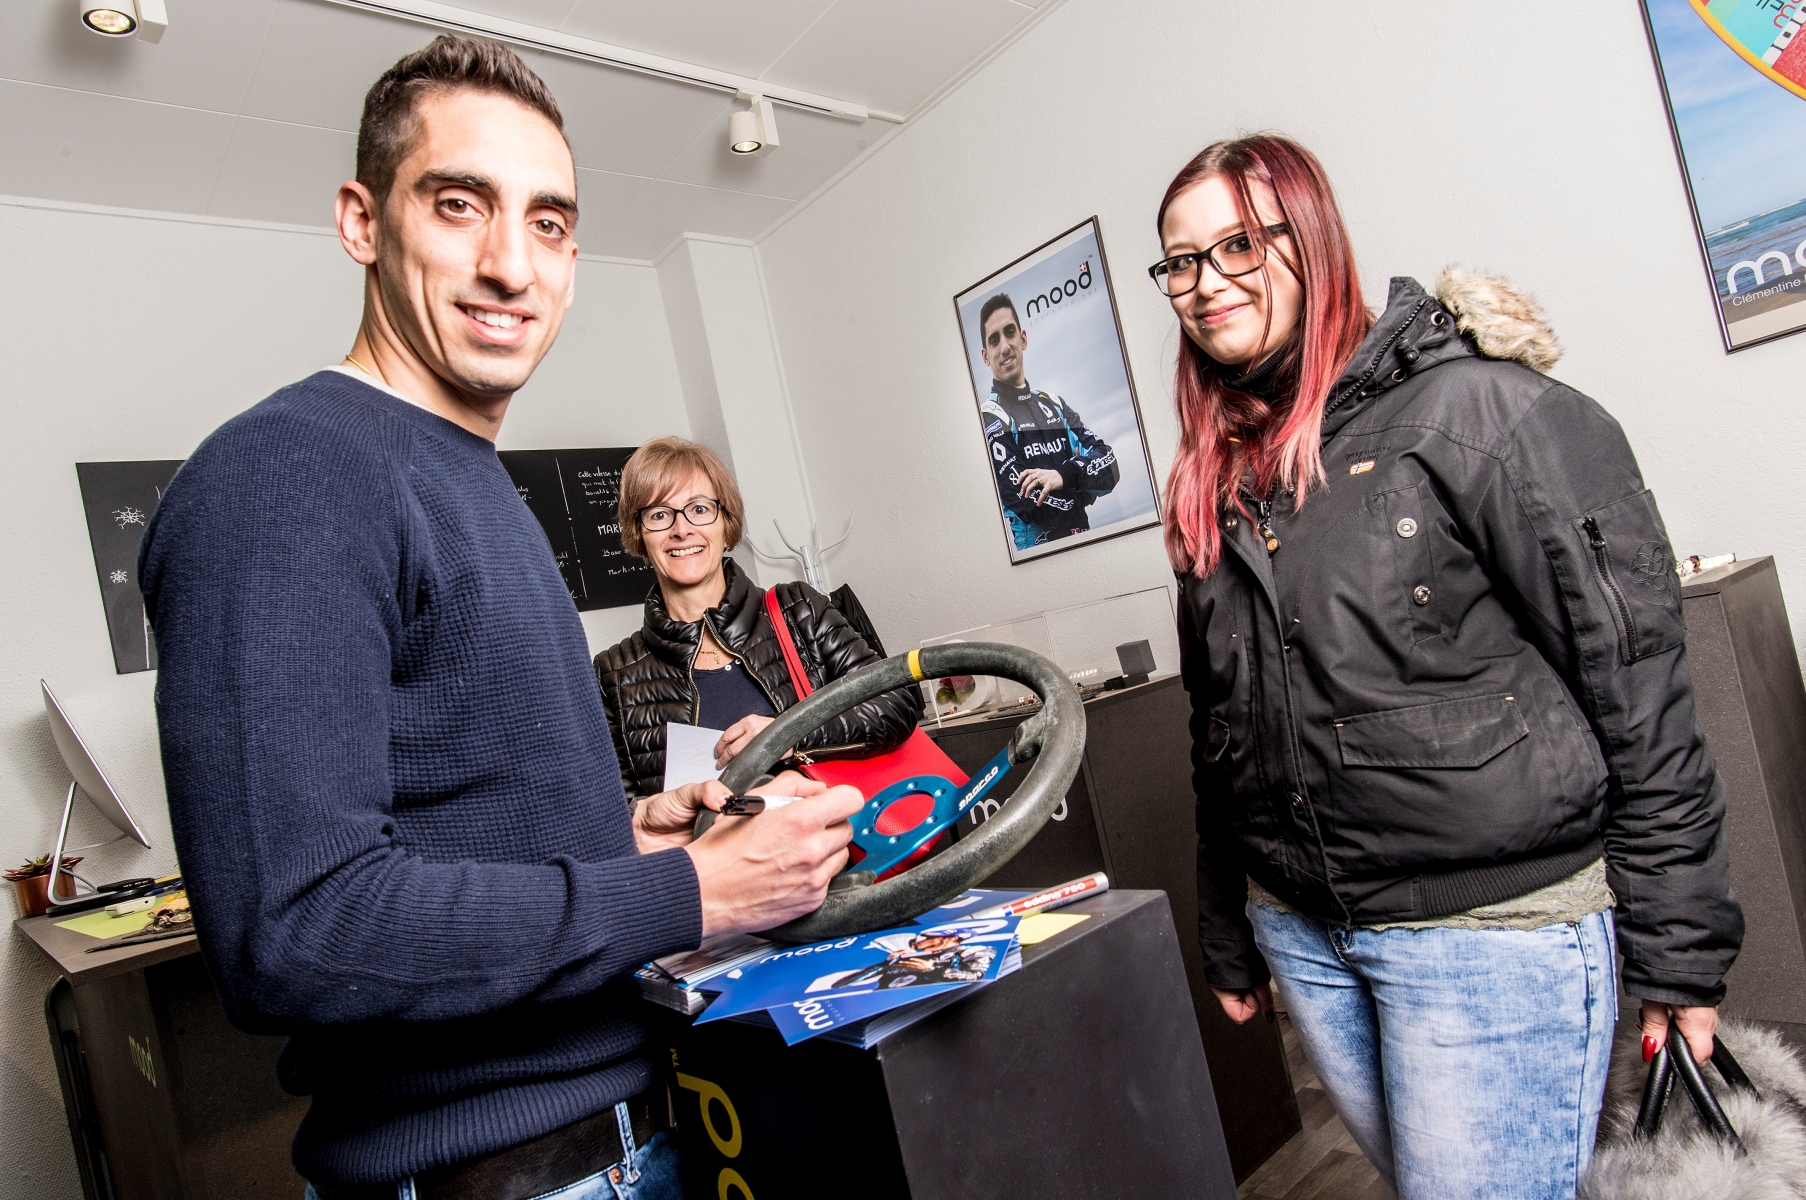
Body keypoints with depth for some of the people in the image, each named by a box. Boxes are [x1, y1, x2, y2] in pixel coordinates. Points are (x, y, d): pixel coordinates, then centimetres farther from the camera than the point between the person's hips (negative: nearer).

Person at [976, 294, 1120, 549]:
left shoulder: (1056, 406, 15)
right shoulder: (990, 418, -2)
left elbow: (1110, 465, 6)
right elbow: (1027, 503, -11)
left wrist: (1066, 475, -11)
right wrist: (1082, 495, 2)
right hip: (1034, 550, -3)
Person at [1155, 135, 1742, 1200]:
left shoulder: (1475, 408, -10)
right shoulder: (1214, 485, 7)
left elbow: (1640, 682, -10)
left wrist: (1680, 946, -9)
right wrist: (1231, 944, 17)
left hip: (1494, 928, -6)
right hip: (1303, 933, 6)